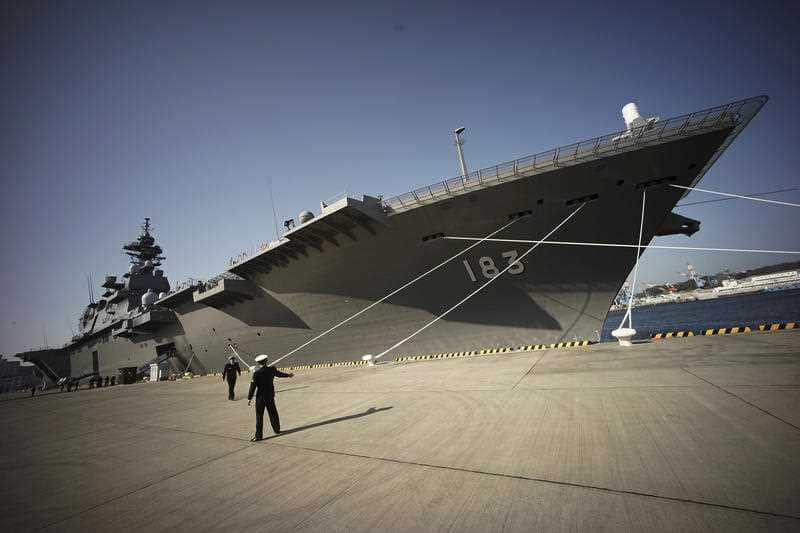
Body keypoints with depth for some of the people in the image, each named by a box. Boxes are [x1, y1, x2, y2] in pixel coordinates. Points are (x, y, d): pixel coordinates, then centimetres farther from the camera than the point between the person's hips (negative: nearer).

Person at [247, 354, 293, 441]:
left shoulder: (256, 373, -15)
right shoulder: (271, 369, -4)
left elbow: (253, 386, -13)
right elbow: (279, 373, 15)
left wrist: (249, 398, -5)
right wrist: (288, 375, 35)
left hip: (260, 397, -4)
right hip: (270, 396, 5)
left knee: (259, 417, 3)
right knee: (273, 413, 19)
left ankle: (258, 436, 6)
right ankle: (277, 429, 34)